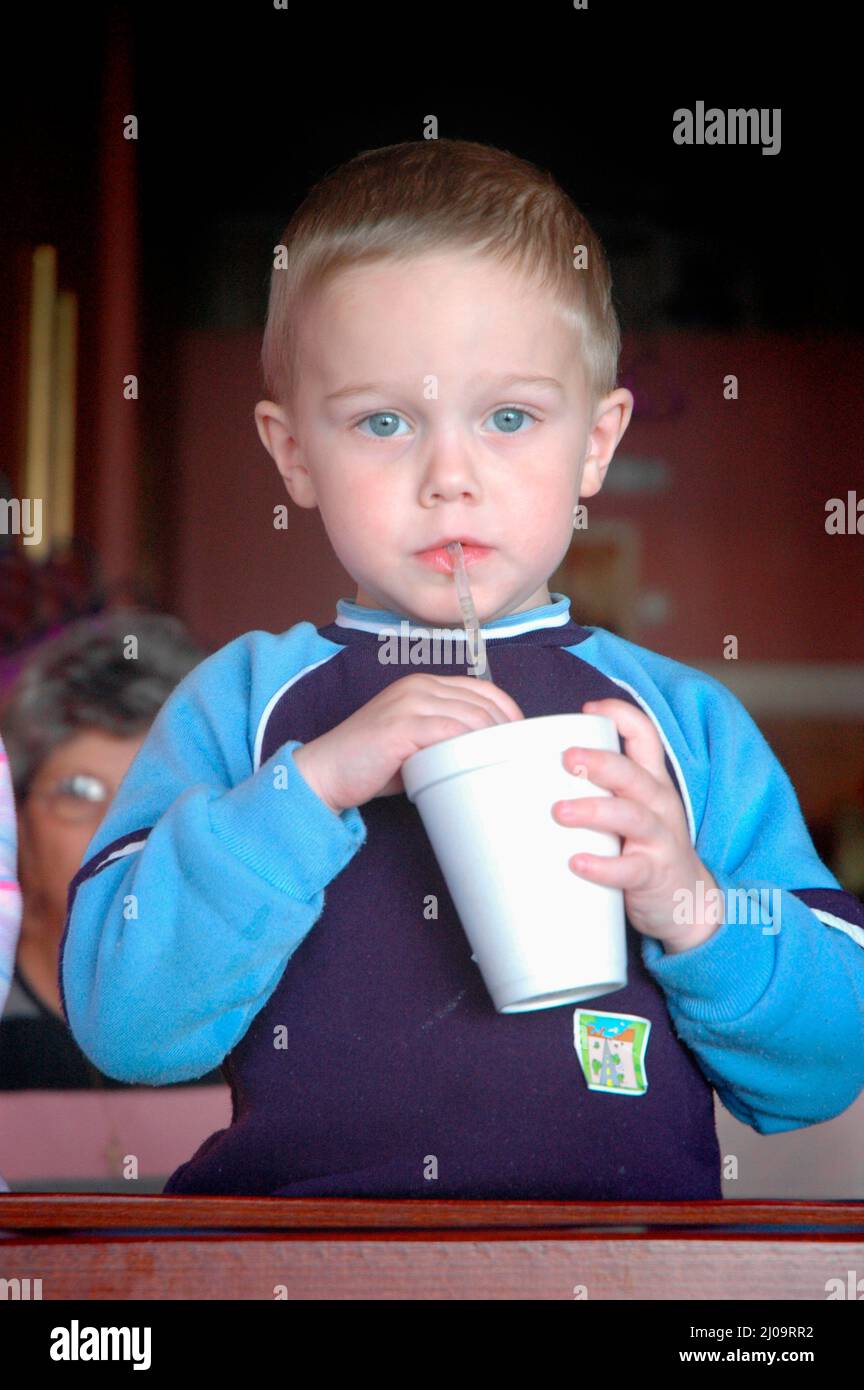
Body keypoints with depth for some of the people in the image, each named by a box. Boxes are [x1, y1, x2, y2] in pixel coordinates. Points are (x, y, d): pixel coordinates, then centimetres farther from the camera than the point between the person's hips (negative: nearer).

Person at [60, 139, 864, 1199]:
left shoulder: (686, 723, 11)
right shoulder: (241, 704, 9)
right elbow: (120, 1027, -3)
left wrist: (696, 910, -8)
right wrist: (313, 786, -10)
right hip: (296, 1202, -1)